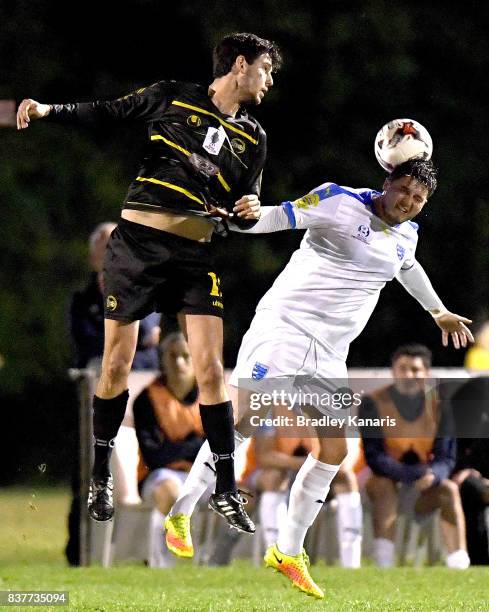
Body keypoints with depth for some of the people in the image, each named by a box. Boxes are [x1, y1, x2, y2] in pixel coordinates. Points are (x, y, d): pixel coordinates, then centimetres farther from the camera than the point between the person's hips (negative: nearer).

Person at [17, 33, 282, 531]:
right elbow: (105, 115, 6)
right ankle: (101, 476, 18)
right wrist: (49, 110, -8)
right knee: (116, 367, 0)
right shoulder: (171, 98, 3)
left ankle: (226, 490, 1)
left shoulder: (253, 138, 13)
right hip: (135, 245, -3)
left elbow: (245, 209, 19)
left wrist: (250, 211, -4)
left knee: (210, 370, -6)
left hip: (195, 257, 3)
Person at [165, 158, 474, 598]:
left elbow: (408, 268, 35)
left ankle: (288, 553, 11)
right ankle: (180, 515, 2)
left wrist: (438, 311, 47)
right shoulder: (342, 202, -7)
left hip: (329, 351, 7)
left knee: (334, 450, 1)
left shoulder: (407, 234, 14)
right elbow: (283, 216, -13)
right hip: (286, 325, -7)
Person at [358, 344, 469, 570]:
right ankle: (384, 565, -46)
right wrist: (413, 474, -35)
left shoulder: (438, 407, -2)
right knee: (385, 484, -34)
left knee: (450, 488, -24)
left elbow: (446, 458, -6)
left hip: (422, 489, 3)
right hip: (380, 485, -3)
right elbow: (374, 457, -19)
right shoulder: (373, 404, -11)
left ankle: (459, 566, -34)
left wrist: (432, 475, -32)